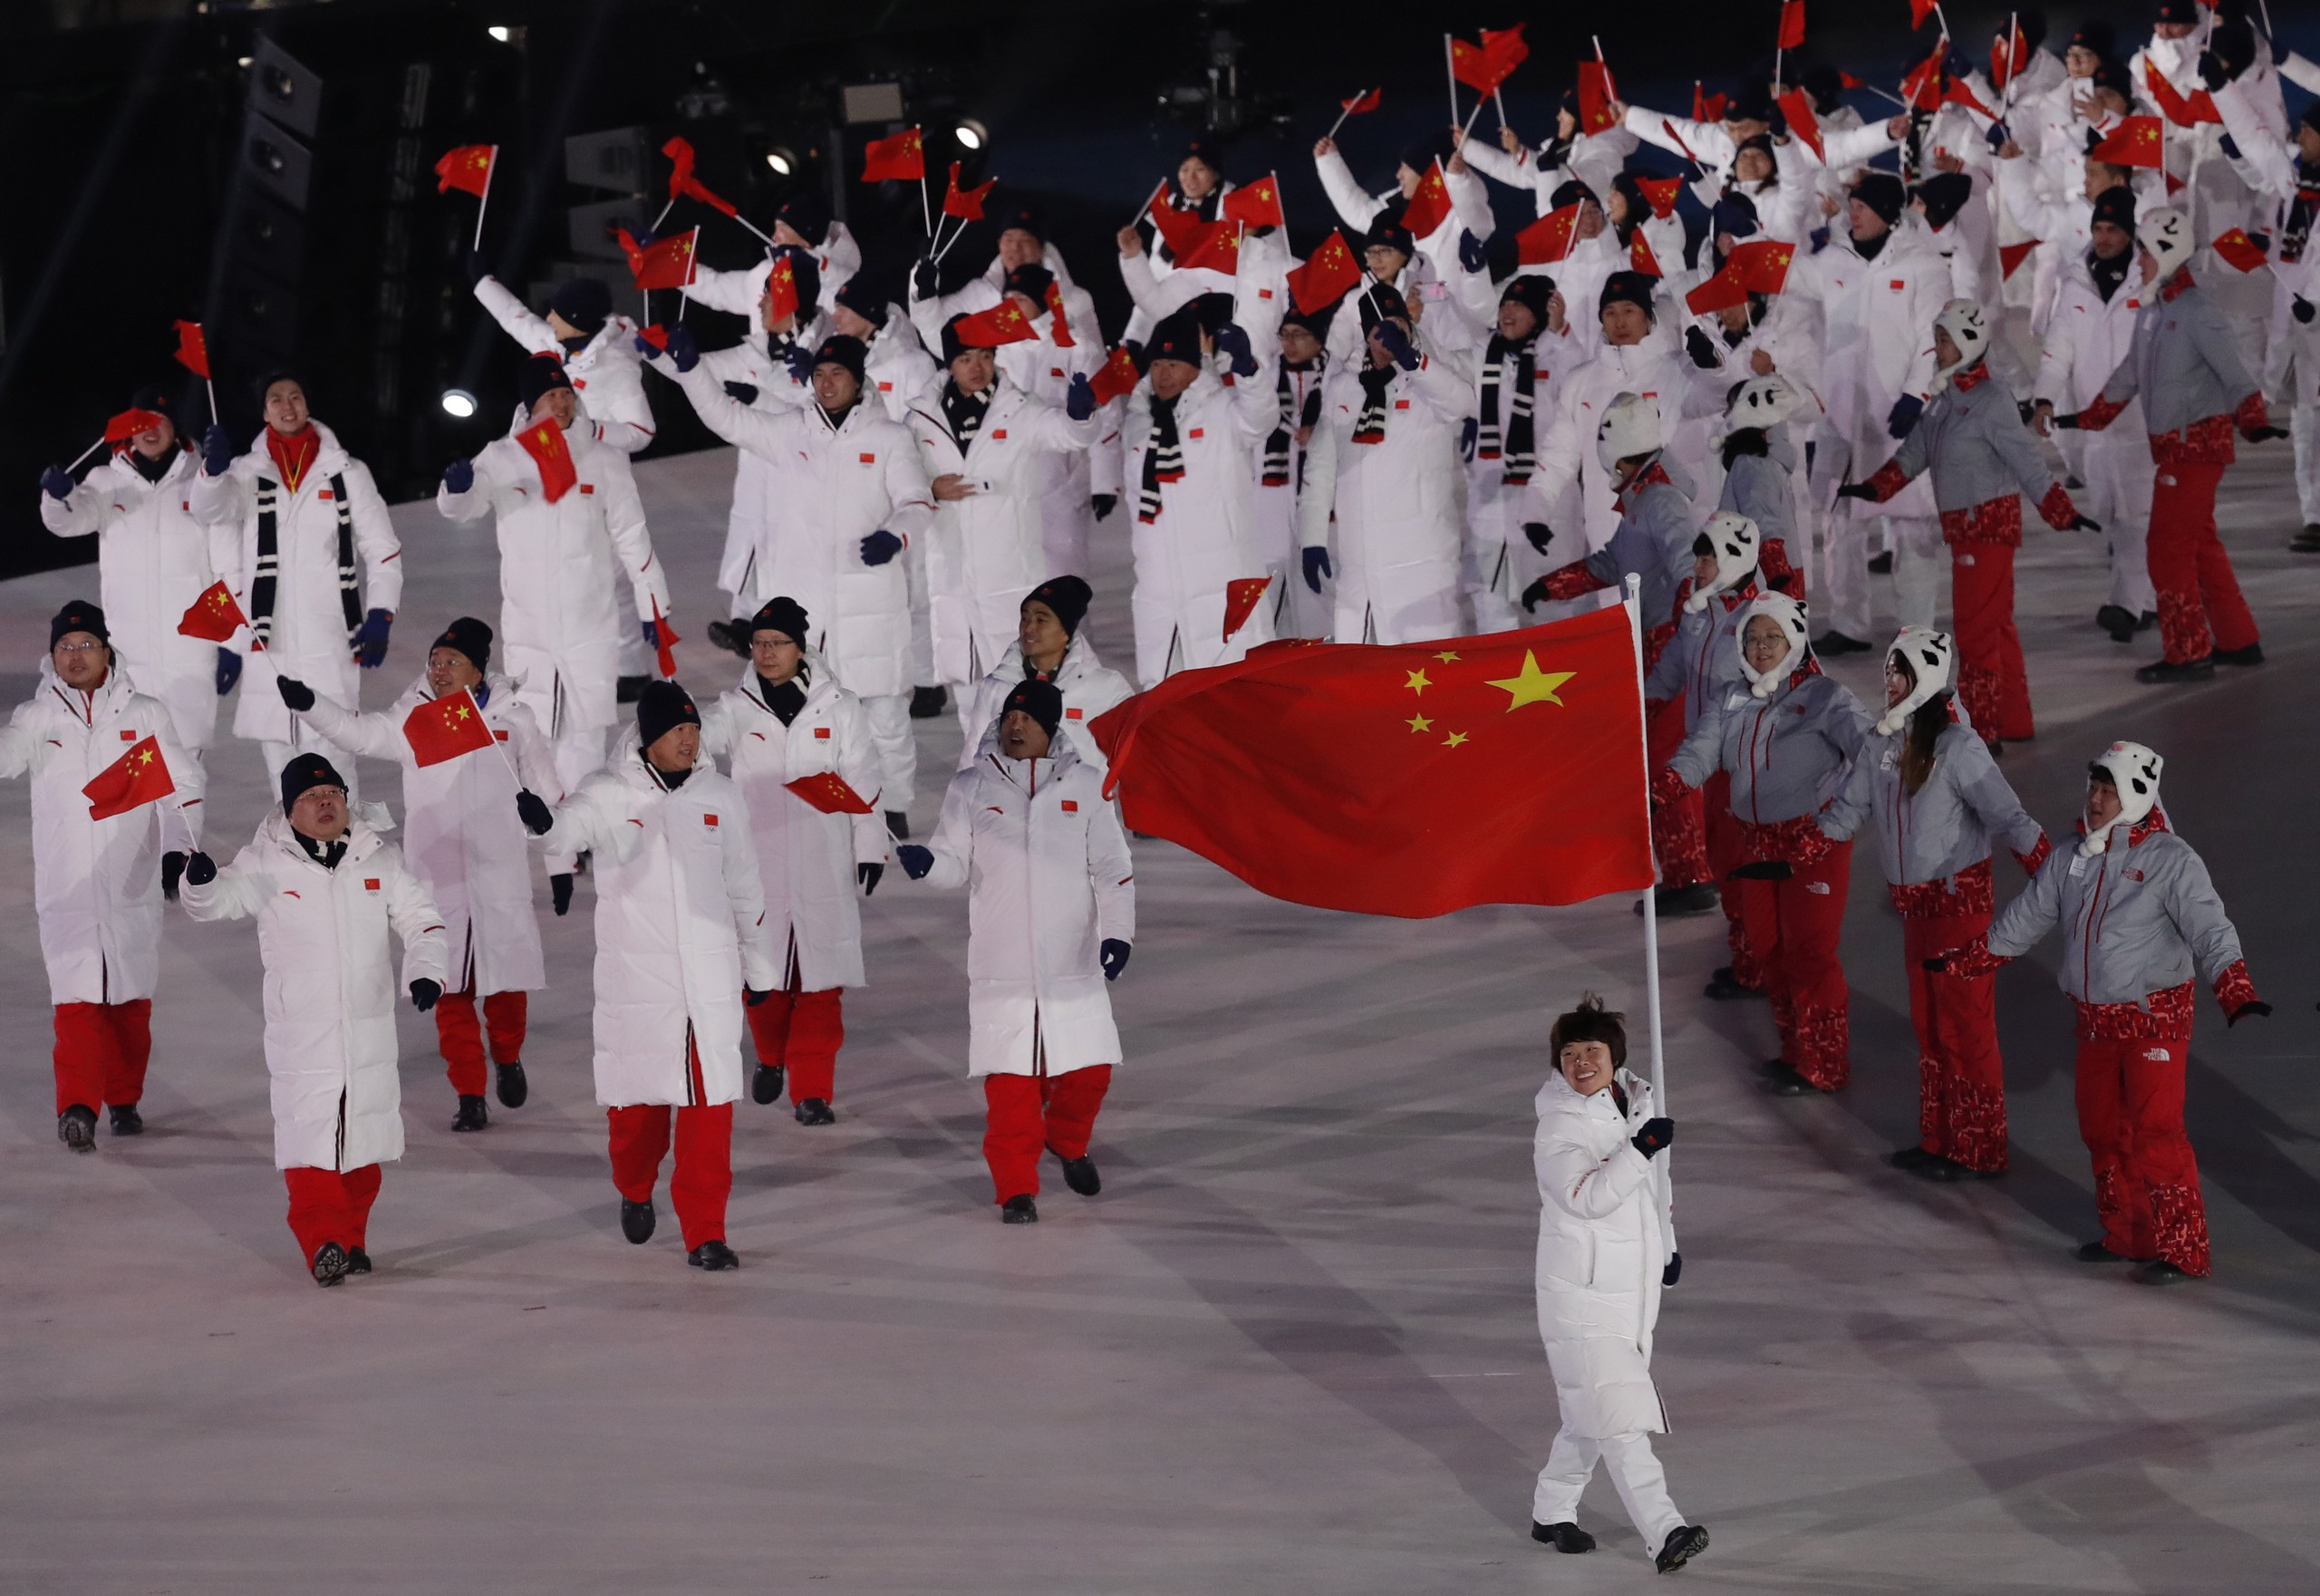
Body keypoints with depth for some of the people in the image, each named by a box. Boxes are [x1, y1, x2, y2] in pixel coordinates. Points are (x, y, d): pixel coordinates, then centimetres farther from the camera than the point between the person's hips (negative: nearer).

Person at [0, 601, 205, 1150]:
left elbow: (183, 784, 6)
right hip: (65, 884, -1)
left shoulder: (143, 714, 4)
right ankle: (78, 1106, -17)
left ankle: (123, 1099, 24)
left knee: (131, 997, 8)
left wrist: (178, 849, -5)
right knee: (77, 995, -12)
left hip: (132, 882, 1)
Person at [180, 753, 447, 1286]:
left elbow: (420, 919, 8)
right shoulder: (267, 864, -4)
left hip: (370, 1034, 3)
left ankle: (352, 1240, 23)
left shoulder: (377, 858, 5)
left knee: (362, 1141, 9)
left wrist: (424, 972, -9)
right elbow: (215, 901, -8)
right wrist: (200, 882, -32)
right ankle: (323, 1244, -11)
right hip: (300, 1037, -3)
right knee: (309, 1144, -11)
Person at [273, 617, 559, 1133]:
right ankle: (469, 1095, 8)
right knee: (451, 992, 0)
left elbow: (547, 792, 9)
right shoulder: (412, 720, 1)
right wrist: (308, 704, -31)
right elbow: (360, 732, -13)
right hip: (437, 881, 0)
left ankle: (508, 1059, 34)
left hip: (502, 877, 0)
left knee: (506, 979, 6)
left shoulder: (511, 718, 2)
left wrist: (561, 863, 10)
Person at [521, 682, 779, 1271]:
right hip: (634, 977, -2)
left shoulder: (720, 798, 7)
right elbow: (574, 825, -26)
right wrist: (543, 822, -51)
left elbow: (744, 888, 17)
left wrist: (759, 966, 22)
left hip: (712, 977, 2)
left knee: (710, 1104, -3)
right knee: (637, 1100, 8)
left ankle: (704, 1233, 3)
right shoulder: (609, 795, -5)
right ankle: (636, 1193, 38)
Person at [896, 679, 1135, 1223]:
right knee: (1010, 1082, -6)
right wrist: (927, 863, -19)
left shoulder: (1084, 786, 5)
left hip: (1072, 964, 1)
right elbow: (956, 863, 4)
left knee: (1088, 1070, 3)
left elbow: (1113, 868, 7)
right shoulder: (972, 788, 5)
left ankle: (1068, 1143, 33)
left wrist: (1117, 933, -4)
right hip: (1000, 968, -1)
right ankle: (1016, 1189, 4)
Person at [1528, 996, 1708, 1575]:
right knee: (1618, 1416, -14)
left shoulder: (1638, 1101, 8)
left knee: (1593, 1413, 18)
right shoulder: (1558, 1127, -15)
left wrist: (1667, 1245, 30)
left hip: (1636, 1285, 8)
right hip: (1582, 1287, -8)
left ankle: (1552, 1511, 35)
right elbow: (1587, 1197, -28)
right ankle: (1664, 1532, -22)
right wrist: (1639, 1148, -35)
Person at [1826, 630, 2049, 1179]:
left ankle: (1980, 1150, 7)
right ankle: (1939, 1140, 26)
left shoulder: (1957, 747, -19)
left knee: (1965, 1026, -1)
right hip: (1913, 902, 8)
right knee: (1928, 1024, 16)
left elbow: (2008, 819, -22)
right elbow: (1853, 808, 14)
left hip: (1959, 899, -8)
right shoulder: (1883, 743, 4)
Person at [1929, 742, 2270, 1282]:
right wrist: (1964, 961, 22)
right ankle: (2126, 1236, 27)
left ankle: (2182, 1251, -2)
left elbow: (2210, 928, -24)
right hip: (2095, 1020, 7)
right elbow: (2024, 919, 17)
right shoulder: (2071, 860, 5)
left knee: (2156, 1132, -10)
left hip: (2155, 1019, -7)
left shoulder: (2170, 861, -15)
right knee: (2102, 1130, 13)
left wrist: (2235, 989, -38)